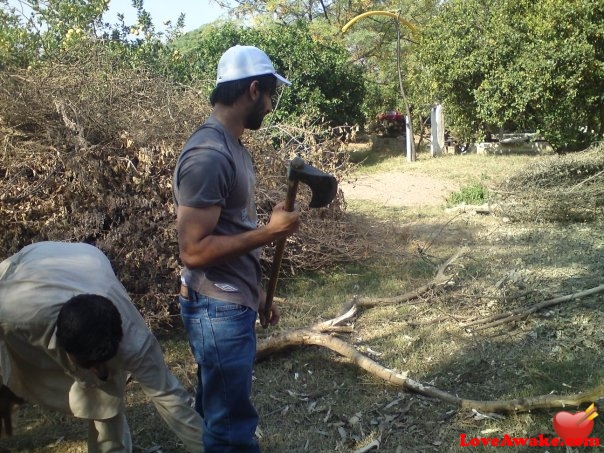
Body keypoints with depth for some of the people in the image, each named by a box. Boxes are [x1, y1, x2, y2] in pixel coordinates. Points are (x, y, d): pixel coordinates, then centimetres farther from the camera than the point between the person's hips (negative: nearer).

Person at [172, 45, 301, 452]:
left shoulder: (231, 146, 9)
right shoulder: (209, 155, -21)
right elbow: (194, 249, -25)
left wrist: (258, 295, 18)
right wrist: (272, 231, -21)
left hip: (235, 304, 9)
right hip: (218, 310, -9)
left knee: (224, 414, 22)